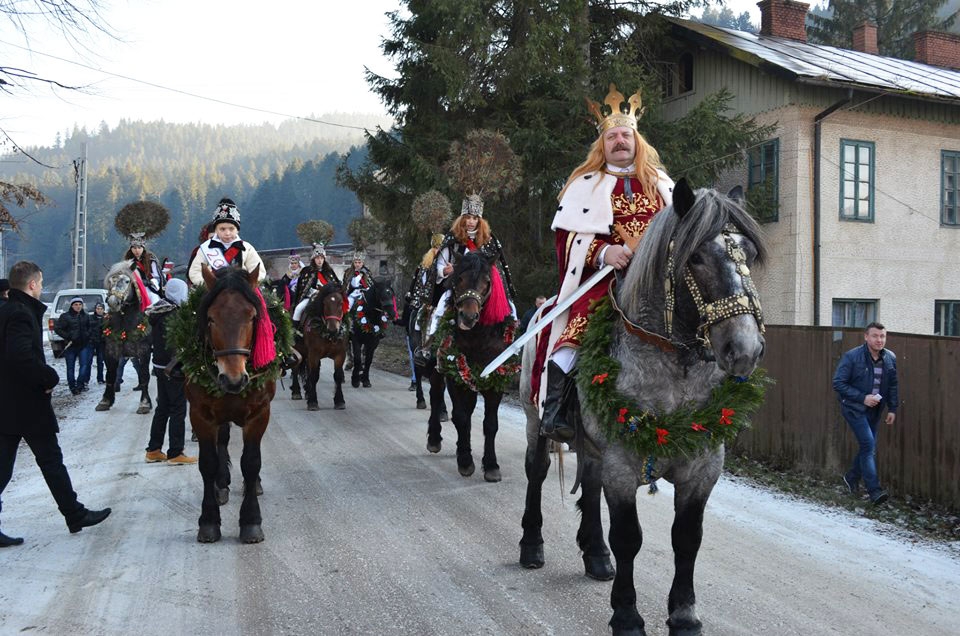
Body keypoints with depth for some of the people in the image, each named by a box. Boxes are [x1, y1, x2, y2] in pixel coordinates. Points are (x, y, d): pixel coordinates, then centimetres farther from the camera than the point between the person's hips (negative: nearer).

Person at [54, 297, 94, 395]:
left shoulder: (86, 316, 7)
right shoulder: (65, 316, -6)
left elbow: (90, 327, 21)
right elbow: (57, 328, -6)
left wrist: (87, 335, 5)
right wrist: (68, 337, -13)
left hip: (84, 345, 3)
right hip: (70, 346, -3)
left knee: (84, 365, -5)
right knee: (70, 367, 5)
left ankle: (80, 384, 6)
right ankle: (73, 387, 14)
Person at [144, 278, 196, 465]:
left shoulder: (158, 312, 10)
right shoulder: (174, 314, -19)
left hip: (160, 366, 9)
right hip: (174, 370, -9)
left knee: (162, 408, 17)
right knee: (178, 410, -2)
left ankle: (153, 450, 24)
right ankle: (175, 453, 2)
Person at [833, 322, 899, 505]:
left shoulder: (890, 358, 2)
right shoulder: (852, 357, -15)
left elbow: (893, 385, 12)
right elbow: (838, 383, -14)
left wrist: (893, 408, 6)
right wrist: (862, 398, -19)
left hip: (874, 410, 6)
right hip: (854, 408, -6)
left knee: (868, 446, 11)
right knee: (868, 444, -14)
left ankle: (852, 477, 35)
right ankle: (874, 490, -12)